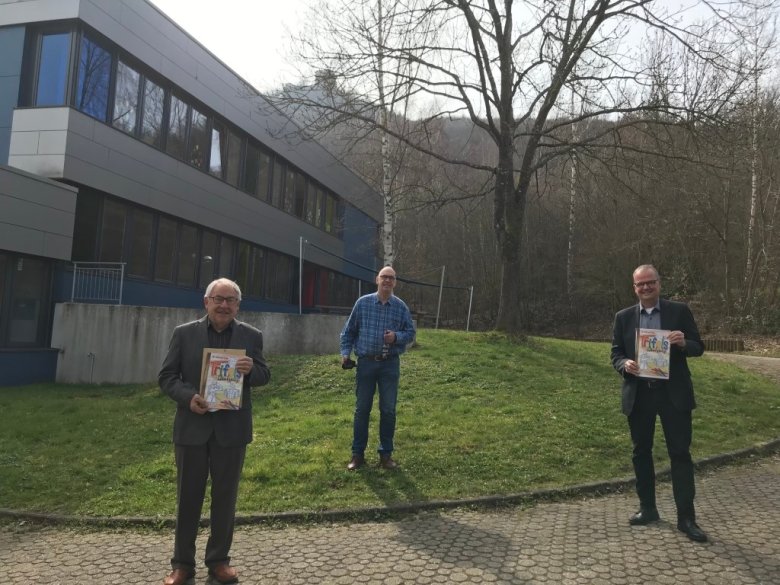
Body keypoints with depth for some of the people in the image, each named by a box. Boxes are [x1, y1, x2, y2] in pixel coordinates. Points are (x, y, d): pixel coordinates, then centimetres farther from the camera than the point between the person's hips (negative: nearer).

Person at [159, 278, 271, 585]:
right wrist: (187, 396, -18)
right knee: (188, 496, 10)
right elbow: (167, 376, 0)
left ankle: (219, 560, 28)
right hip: (192, 426, 0)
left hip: (232, 428, 0)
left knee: (225, 496, 11)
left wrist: (251, 369, -20)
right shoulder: (184, 333, -1)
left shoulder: (251, 336, 1)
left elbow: (264, 375, 3)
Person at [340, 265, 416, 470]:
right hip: (366, 362, -1)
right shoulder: (362, 303, -1)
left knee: (388, 410, 6)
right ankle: (358, 453, 16)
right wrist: (345, 353, -5)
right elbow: (349, 330, 4)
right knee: (362, 409, 5)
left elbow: (410, 333, 4)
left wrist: (397, 337, -16)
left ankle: (386, 453, 19)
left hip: (390, 364, 1)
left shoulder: (401, 307, 1)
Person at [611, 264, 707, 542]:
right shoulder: (623, 317, 5)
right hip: (638, 394, 2)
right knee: (641, 452, 11)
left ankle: (686, 517, 10)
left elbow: (698, 348, 1)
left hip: (673, 393, -2)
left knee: (680, 453, 1)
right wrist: (625, 364, -16)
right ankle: (647, 508, 26)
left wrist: (683, 343, -21)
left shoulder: (680, 311, 0)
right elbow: (616, 354, 6)